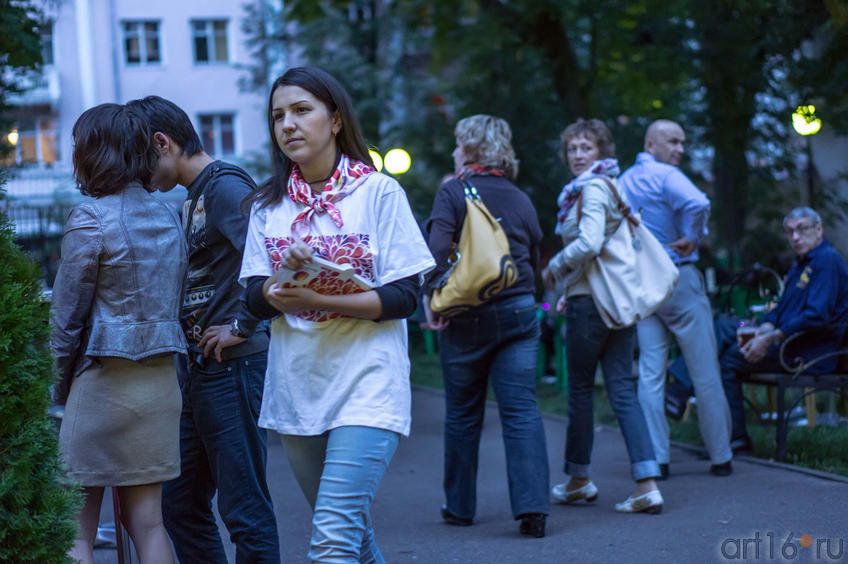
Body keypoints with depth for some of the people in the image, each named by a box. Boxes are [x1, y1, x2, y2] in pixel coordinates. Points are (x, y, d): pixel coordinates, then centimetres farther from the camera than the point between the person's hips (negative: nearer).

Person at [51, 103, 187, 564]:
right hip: (161, 382, 7)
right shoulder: (168, 218, 8)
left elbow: (67, 319, -9)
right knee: (146, 520, 12)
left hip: (102, 382, -6)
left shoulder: (89, 220, -11)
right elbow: (172, 304, 11)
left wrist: (57, 392, 0)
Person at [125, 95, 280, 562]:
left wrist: (242, 327, -19)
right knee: (181, 504, 15)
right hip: (200, 369, 10)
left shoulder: (225, 186, -12)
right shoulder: (194, 199, 18)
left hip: (233, 369, -10)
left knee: (244, 508, -3)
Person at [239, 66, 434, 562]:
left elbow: (404, 297, -9)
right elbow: (256, 299, 4)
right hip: (297, 387, 5)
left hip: (367, 386, -5)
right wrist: (284, 276, -18)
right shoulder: (269, 205, 9)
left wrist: (317, 298, -20)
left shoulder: (378, 191, -4)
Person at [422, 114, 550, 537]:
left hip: (467, 314, -3)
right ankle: (533, 507, -13)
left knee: (462, 413, 10)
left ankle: (459, 506, 20)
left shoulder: (452, 192, -4)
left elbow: (438, 246, -18)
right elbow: (534, 257, 16)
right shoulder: (520, 199, 10)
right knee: (521, 408, -2)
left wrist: (430, 294, -13)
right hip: (519, 310, 3)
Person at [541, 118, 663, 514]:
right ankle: (647, 484, -6)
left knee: (580, 388, 6)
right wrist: (570, 289, 21)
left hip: (590, 301, -9)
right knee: (621, 388, 3)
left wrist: (553, 268, -10)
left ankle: (579, 478, 19)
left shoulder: (592, 189, -11)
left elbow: (588, 244, -25)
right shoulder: (611, 186, 18)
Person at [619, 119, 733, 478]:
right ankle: (720, 457, 6)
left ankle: (655, 459, 2)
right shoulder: (665, 176, -11)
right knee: (705, 372, 1)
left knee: (650, 374, 5)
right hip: (678, 278, -7)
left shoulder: (623, 181, 12)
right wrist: (691, 239, -15)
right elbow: (698, 204, -30)